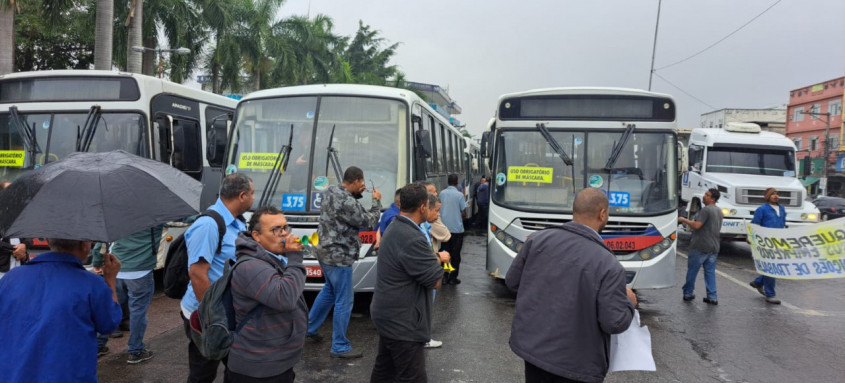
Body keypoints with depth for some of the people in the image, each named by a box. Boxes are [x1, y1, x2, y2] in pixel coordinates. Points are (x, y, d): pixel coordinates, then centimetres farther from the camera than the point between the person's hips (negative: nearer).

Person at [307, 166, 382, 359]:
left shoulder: (330, 191, 2)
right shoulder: (346, 202, -26)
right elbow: (369, 223, -17)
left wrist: (357, 194, 8)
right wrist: (377, 201, -4)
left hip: (326, 252, 10)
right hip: (339, 257, -10)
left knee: (329, 289, 28)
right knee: (344, 301, 1)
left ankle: (310, 327, 39)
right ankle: (340, 347, 10)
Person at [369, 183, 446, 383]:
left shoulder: (394, 228, 7)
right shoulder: (412, 239, -26)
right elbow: (436, 282, -18)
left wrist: (434, 261, 1)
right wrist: (439, 261, 0)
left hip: (389, 315, 10)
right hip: (402, 322, -10)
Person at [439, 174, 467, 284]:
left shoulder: (442, 193, 0)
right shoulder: (459, 195, -11)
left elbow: (438, 209, 8)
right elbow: (463, 213, -9)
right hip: (457, 229, -4)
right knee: (456, 254, 6)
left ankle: (444, 277, 13)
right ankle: (453, 278, 9)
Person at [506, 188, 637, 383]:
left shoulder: (538, 239, -7)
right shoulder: (608, 265, -19)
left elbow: (512, 281, 2)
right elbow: (614, 323, -17)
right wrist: (628, 302, 3)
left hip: (531, 346, 4)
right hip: (574, 363, -4)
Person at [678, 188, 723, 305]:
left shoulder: (706, 210, -15)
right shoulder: (719, 211, 15)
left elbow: (697, 225, -21)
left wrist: (684, 220, -9)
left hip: (700, 246, -8)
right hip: (714, 246, 8)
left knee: (692, 270, 5)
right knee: (710, 271, 10)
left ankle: (688, 293, 13)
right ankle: (712, 297, 8)